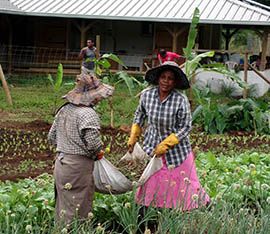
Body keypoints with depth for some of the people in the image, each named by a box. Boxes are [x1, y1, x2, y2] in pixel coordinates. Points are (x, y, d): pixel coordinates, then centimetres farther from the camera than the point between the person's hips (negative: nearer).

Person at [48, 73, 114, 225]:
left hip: (60, 163, 8)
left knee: (63, 210, 16)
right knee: (78, 212, 1)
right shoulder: (88, 114, -17)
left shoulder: (64, 110, 9)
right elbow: (93, 143, -23)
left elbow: (52, 137, 16)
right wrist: (98, 153, -3)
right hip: (79, 167, -8)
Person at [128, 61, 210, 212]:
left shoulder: (181, 100, -20)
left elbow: (185, 127, -15)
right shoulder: (146, 95, -8)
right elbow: (139, 116, 11)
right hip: (152, 147, 3)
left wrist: (165, 144, -19)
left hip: (176, 148, -3)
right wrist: (133, 138, 8)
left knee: (183, 183, 6)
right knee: (150, 183, 13)